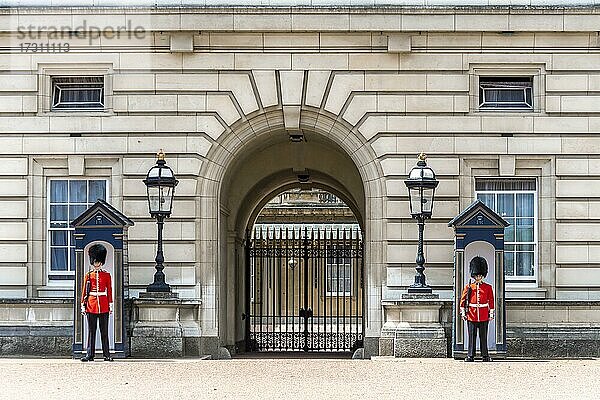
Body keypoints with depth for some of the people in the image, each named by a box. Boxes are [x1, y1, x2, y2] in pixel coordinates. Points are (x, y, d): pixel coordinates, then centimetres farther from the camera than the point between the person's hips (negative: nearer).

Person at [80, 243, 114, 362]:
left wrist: (111, 305, 2)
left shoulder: (106, 275, 7)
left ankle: (107, 354, 6)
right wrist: (83, 305, 1)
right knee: (91, 331, 2)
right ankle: (90, 354, 4)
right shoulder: (88, 275, 7)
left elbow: (109, 291, 7)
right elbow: (84, 291, 7)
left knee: (104, 332, 3)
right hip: (91, 306, 0)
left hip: (104, 306, 0)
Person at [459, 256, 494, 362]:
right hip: (471, 316, 0)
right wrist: (463, 312, -1)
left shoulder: (488, 287, 6)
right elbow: (463, 300, 6)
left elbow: (491, 301, 8)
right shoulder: (468, 287, 5)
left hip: (484, 317, 0)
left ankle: (485, 355, 10)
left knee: (483, 337, 4)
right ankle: (470, 355, 6)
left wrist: (491, 314, 4)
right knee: (472, 336, 2)